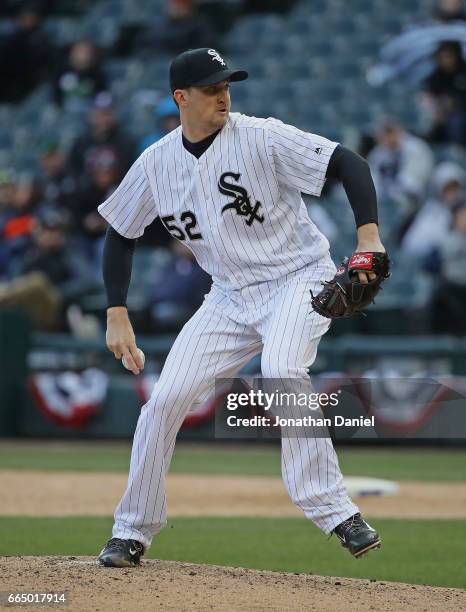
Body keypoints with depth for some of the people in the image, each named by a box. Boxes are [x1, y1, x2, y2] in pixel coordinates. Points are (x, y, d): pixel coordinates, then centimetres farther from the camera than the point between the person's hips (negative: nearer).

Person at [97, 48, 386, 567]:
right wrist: (117, 316, 2)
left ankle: (334, 509, -28)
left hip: (298, 277, -5)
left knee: (281, 369, -34)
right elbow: (121, 234, 10)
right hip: (231, 295, 5)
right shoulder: (156, 163, -2)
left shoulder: (262, 138, -15)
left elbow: (348, 163, -20)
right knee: (165, 399, -4)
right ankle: (133, 532, 13)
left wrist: (369, 236, -35)